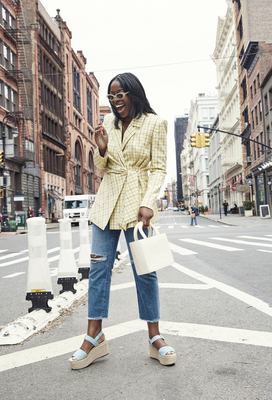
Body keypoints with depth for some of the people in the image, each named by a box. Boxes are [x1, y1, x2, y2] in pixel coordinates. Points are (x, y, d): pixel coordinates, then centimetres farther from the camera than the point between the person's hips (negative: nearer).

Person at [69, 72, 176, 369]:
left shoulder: (154, 123, -1)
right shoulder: (108, 122, 11)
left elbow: (158, 168, -4)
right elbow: (101, 167, 14)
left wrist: (148, 202, -18)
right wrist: (101, 148, -9)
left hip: (137, 202, -4)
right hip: (108, 200, 4)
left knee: (144, 269, -1)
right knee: (98, 267, 2)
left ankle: (155, 338, 13)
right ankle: (95, 337, 12)